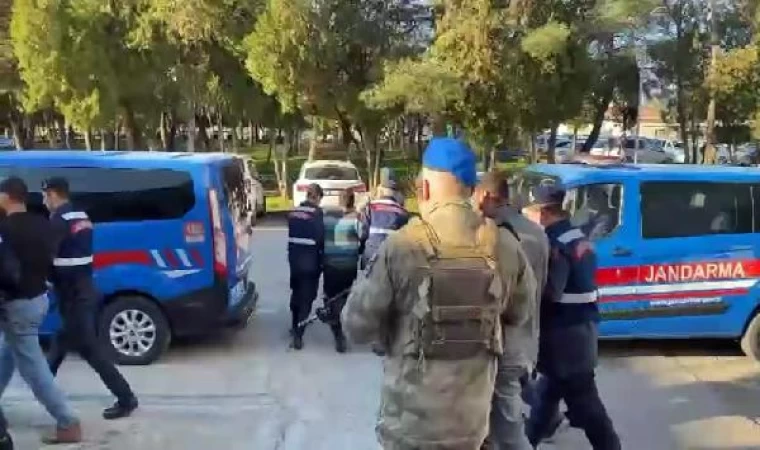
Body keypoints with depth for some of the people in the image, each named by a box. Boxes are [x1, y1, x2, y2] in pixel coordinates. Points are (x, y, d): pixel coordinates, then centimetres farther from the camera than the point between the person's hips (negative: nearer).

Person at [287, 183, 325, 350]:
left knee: (296, 292, 23)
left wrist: (291, 255, 14)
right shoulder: (317, 213, -13)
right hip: (310, 260, -6)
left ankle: (296, 325, 40)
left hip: (294, 258, 6)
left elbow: (291, 235, 10)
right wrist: (321, 261, -4)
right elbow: (320, 239, -14)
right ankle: (298, 335, -6)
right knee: (307, 296, -1)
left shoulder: (293, 212, 6)